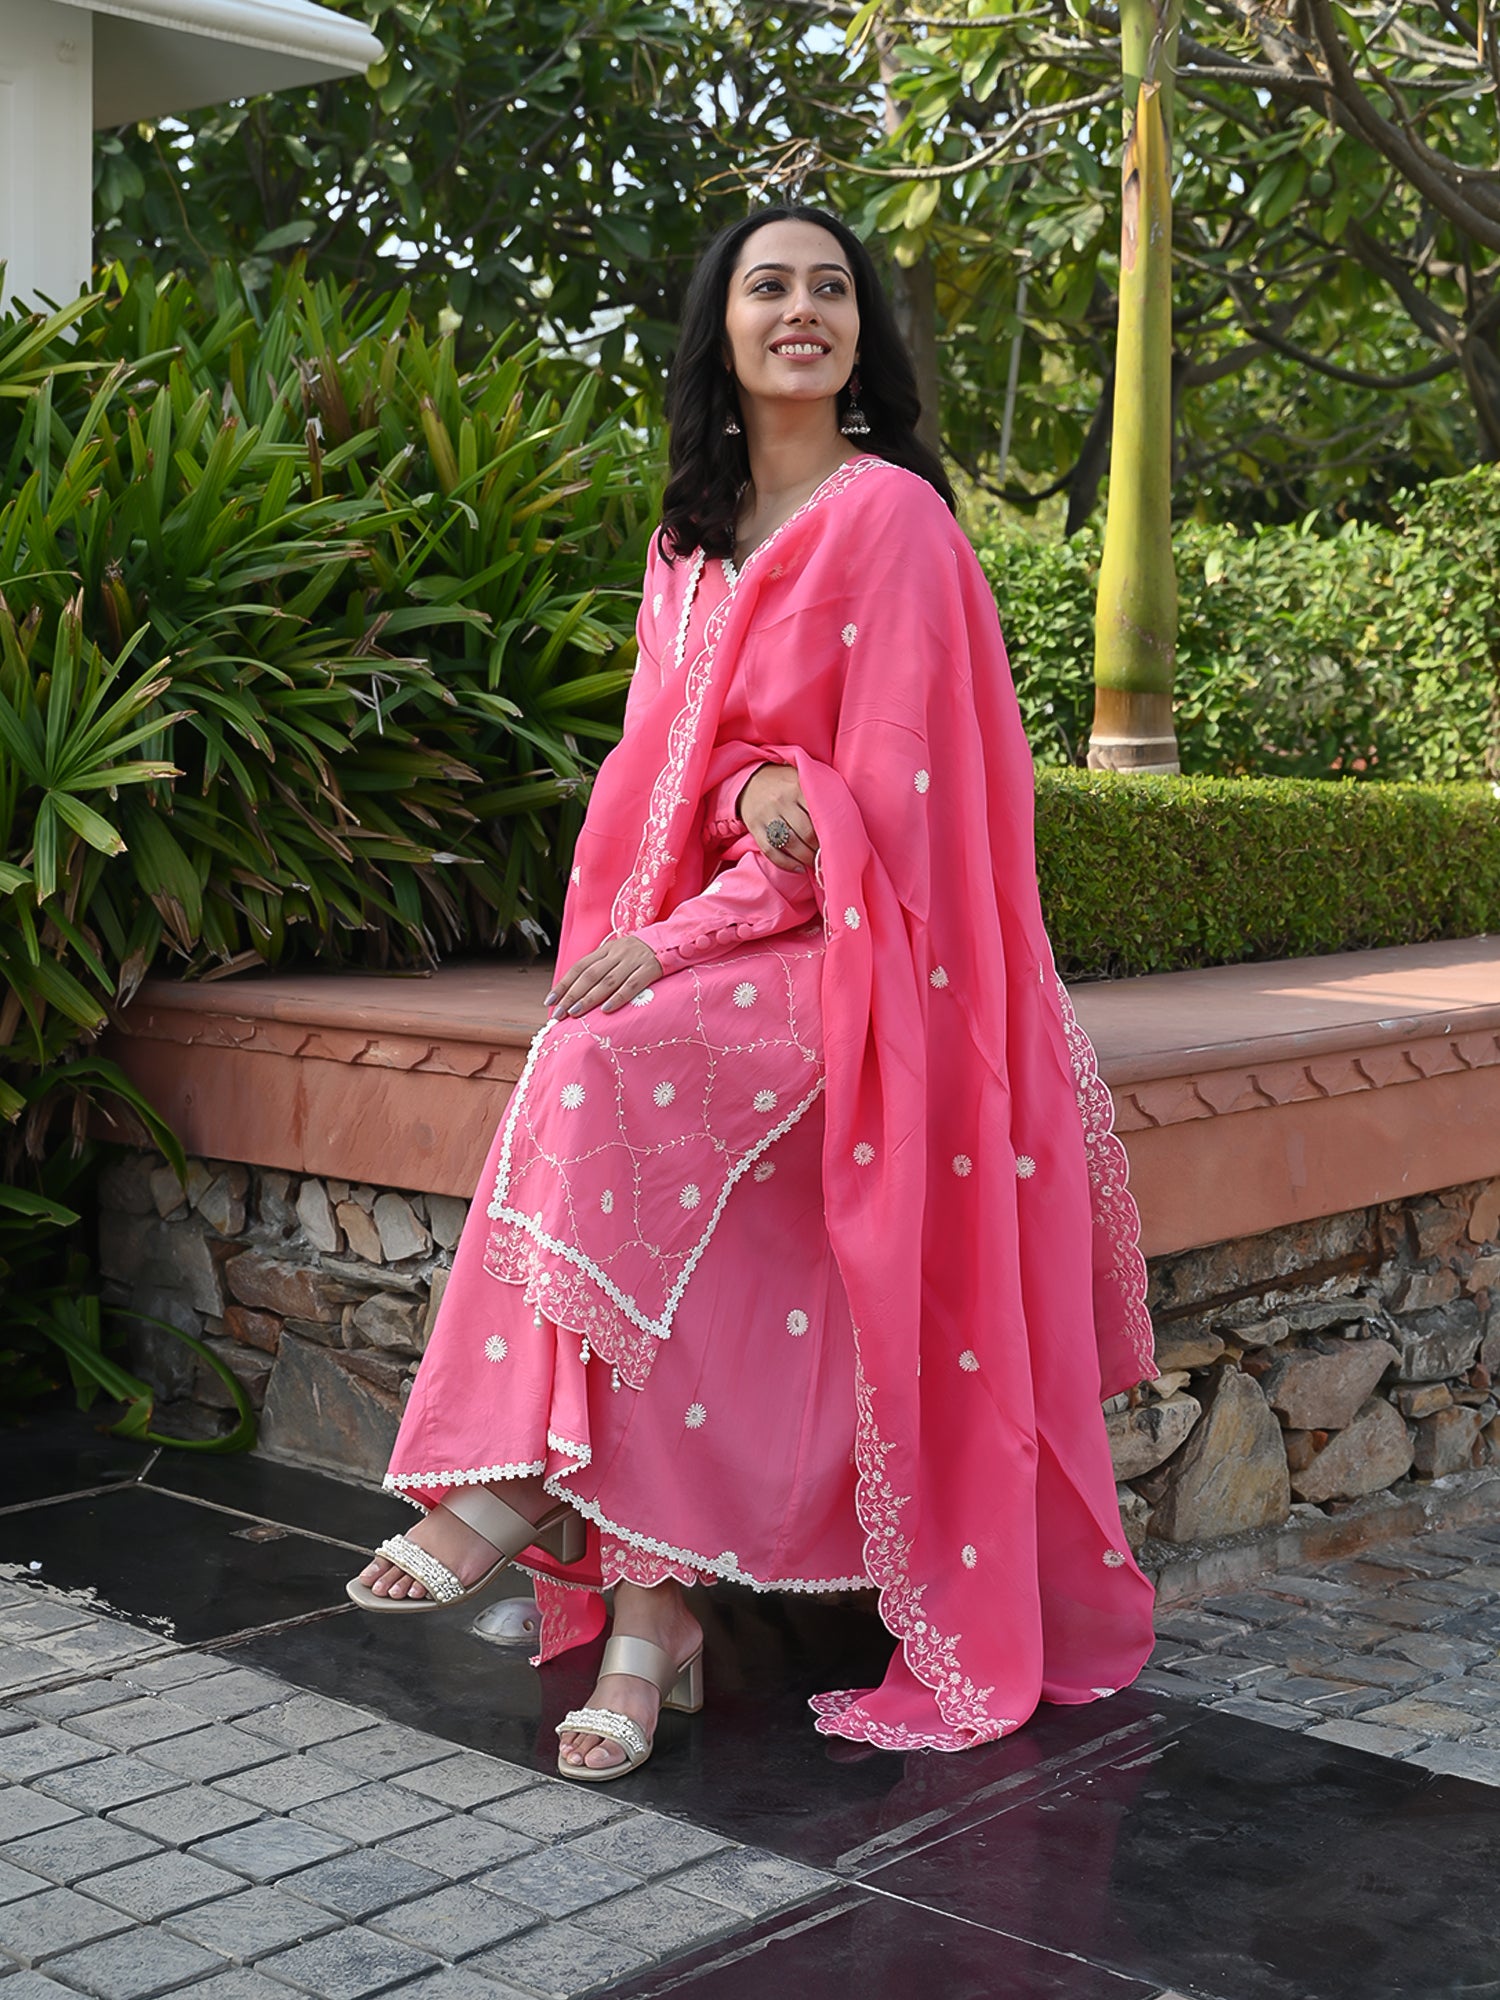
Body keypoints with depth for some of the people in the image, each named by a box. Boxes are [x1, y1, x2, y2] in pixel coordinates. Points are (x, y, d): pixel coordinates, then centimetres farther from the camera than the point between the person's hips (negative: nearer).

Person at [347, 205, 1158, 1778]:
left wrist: (682, 935, -17)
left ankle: (530, 1484, -20)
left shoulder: (889, 514, -5)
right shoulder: (693, 533, 16)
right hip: (706, 933, 5)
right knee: (599, 1089, -24)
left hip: (852, 947, -5)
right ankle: (649, 1599, -23)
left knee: (608, 1077, -31)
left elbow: (884, 795, -11)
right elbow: (670, 759, 10)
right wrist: (753, 789, -15)